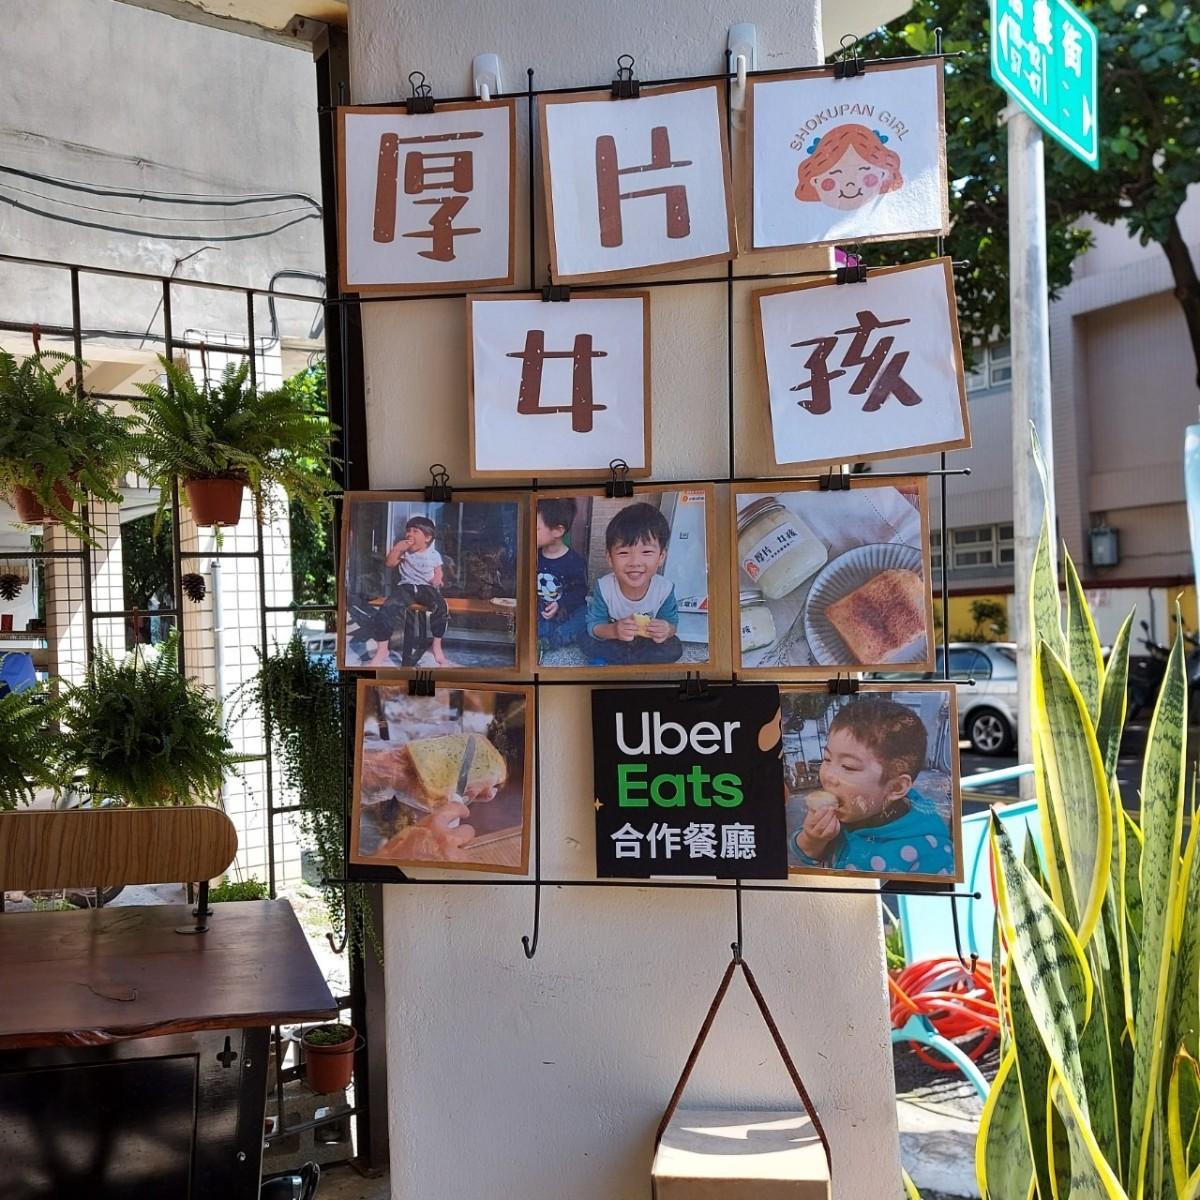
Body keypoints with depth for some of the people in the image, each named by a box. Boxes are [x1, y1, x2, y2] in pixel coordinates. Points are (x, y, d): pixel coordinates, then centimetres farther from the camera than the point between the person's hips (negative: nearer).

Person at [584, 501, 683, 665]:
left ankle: (612, 663, -14)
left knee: (675, 649, -20)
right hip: (612, 637, -2)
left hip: (647, 638, 2)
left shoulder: (665, 588, -26)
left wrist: (667, 630, -40)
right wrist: (613, 631, -45)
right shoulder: (603, 587, -30)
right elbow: (594, 625, -23)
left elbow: (671, 622, -14)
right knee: (589, 643, -25)